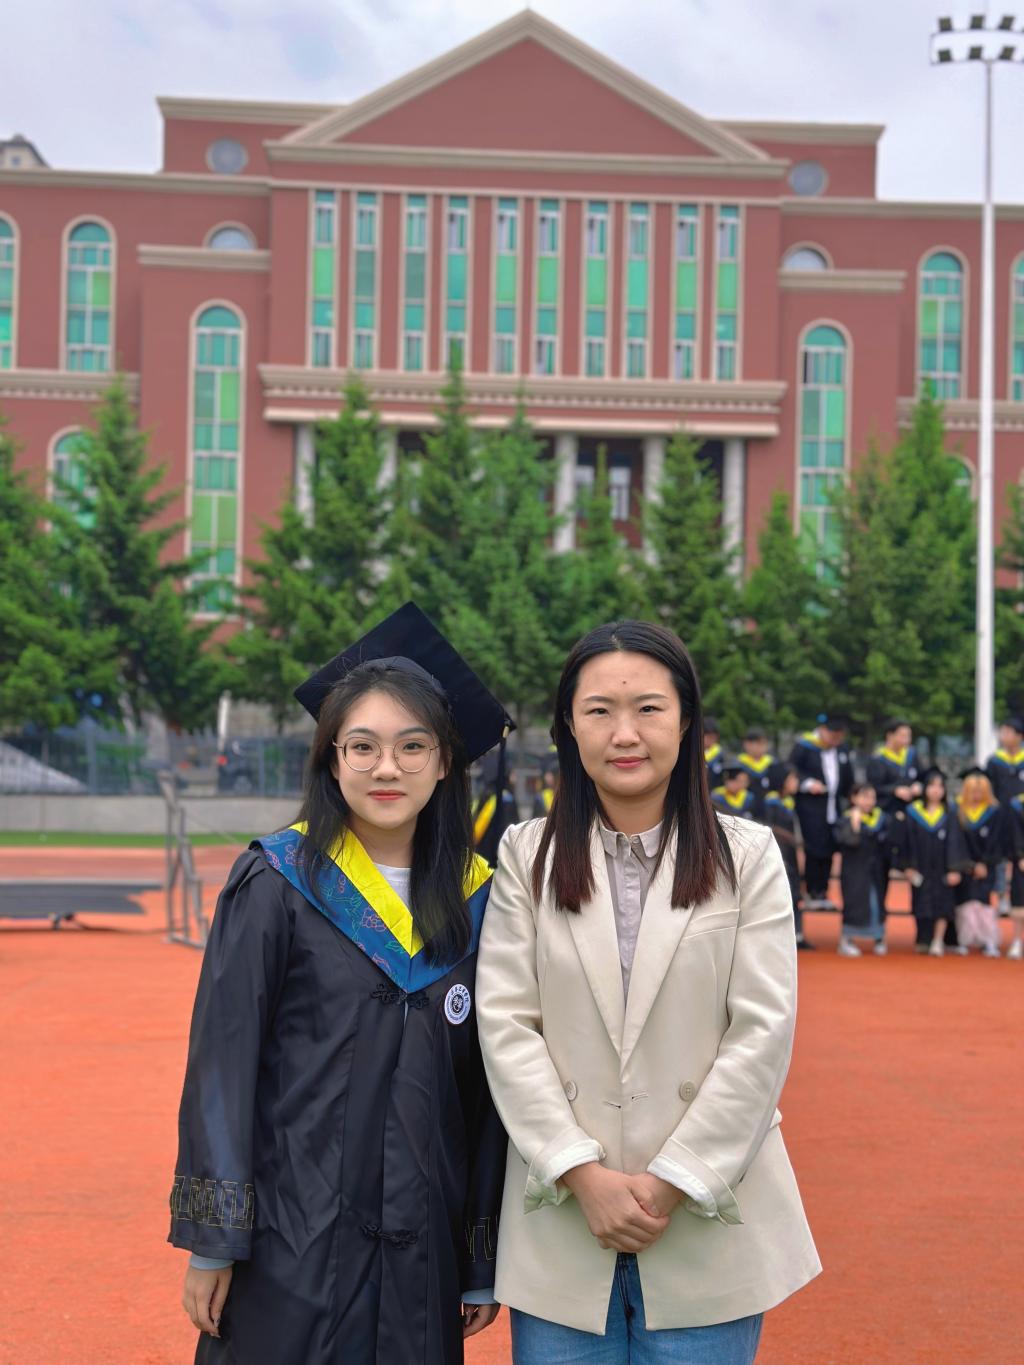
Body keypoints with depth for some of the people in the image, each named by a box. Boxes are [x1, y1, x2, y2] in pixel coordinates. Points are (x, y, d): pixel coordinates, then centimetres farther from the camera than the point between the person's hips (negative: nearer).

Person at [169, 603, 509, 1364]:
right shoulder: (277, 884, -5)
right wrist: (211, 1241, -8)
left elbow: (490, 1085, 5)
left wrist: (486, 1263, 5)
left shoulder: (477, 900, 4)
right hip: (292, 1238, -3)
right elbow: (222, 1064, -6)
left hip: (423, 1255, 3)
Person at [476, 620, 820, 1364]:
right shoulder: (527, 855, 4)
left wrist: (673, 1182, -10)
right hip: (562, 1220, 1)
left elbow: (763, 1032, -5)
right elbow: (506, 1027, -3)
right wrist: (584, 1174, -11)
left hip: (705, 1215, 0)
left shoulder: (748, 854, 1)